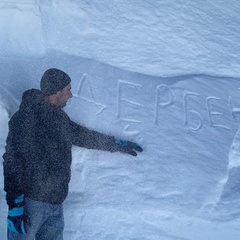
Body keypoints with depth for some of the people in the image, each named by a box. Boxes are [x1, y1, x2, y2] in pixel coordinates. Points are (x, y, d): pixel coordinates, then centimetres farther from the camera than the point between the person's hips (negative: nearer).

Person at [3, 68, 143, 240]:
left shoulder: (59, 117, 12)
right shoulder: (26, 118, -13)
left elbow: (84, 136, 25)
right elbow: (12, 162, -16)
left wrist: (119, 144, 32)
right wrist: (14, 206, -20)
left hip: (56, 204, 8)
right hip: (31, 202, -8)